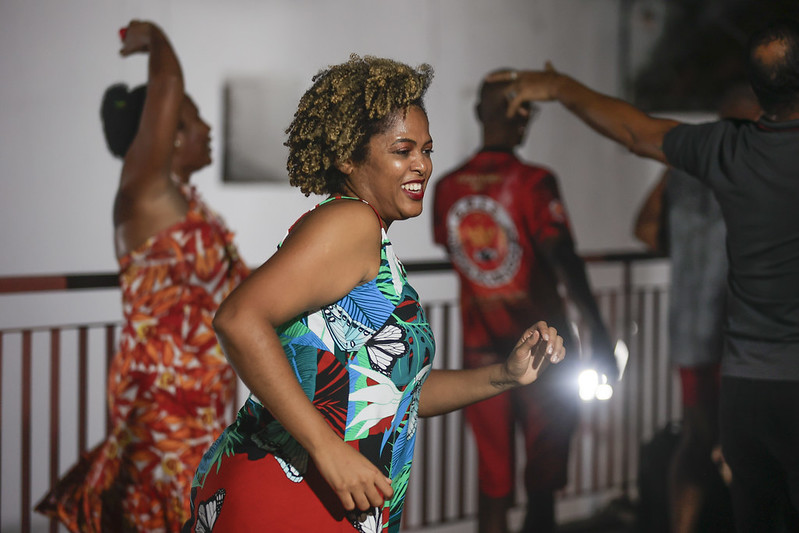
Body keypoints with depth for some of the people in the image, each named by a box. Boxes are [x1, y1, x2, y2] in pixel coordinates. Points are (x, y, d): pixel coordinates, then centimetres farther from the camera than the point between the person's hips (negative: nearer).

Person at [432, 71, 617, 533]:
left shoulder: (448, 188, 1)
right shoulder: (534, 183, -14)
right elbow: (564, 260, -17)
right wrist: (598, 330, -12)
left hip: (479, 352, 4)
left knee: (493, 482, 8)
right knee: (543, 481, 9)